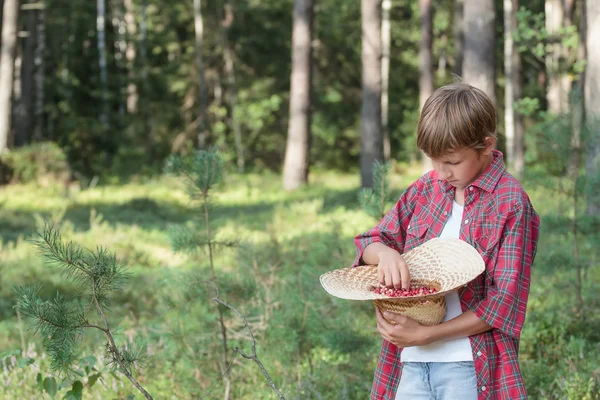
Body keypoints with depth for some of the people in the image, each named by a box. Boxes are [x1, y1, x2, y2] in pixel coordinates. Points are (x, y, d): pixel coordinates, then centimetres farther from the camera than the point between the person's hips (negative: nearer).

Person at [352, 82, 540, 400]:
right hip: (411, 364, 5)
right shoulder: (426, 189, 9)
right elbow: (369, 242, 12)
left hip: (471, 369, -5)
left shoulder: (510, 203, -8)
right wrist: (385, 252, -14)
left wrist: (425, 334, -16)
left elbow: (506, 300, -11)